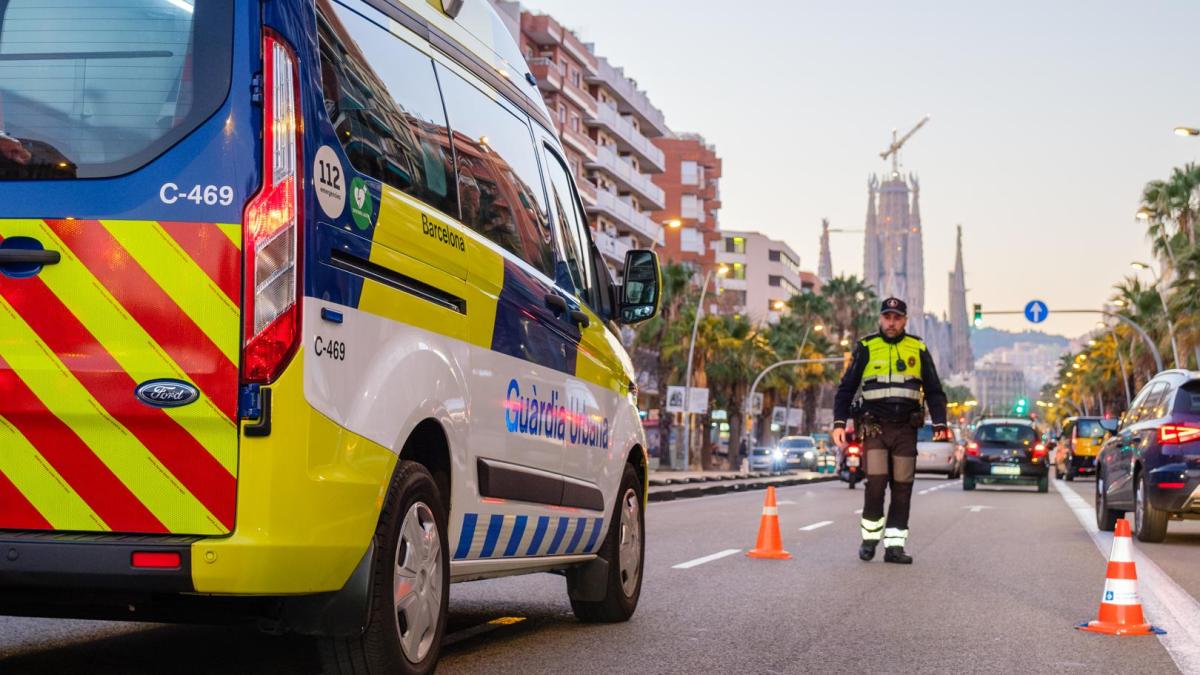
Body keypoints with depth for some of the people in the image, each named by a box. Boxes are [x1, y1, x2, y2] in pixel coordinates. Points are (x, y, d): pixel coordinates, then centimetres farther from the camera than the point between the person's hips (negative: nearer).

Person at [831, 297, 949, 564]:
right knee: (876, 482, -13)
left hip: (906, 429, 2)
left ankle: (894, 545, 7)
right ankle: (870, 537, 4)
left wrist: (940, 424, 1)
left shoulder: (918, 350, 9)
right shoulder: (866, 348, 4)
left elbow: (934, 391, 13)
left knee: (902, 488, 1)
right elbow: (846, 388, 6)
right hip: (874, 427, -2)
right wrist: (839, 423, -3)